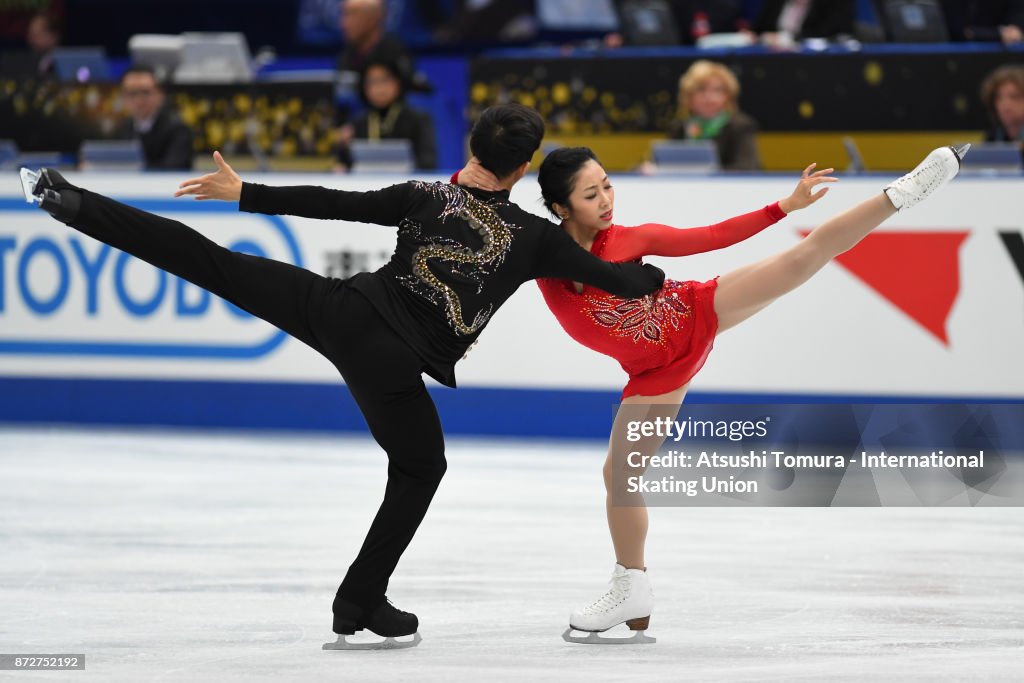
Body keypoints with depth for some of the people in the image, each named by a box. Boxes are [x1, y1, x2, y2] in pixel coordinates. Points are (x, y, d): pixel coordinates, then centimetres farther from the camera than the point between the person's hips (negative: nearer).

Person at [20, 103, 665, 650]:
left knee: (210, 260, 4)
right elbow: (617, 279, 7)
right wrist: (657, 276, 29)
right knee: (421, 471, 21)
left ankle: (74, 203, -1)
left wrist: (244, 193, 14)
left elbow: (331, 203, 7)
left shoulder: (425, 197, 6)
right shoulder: (534, 237, 1)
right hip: (389, 363, -2)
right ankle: (360, 604, 26)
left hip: (341, 308, 2)